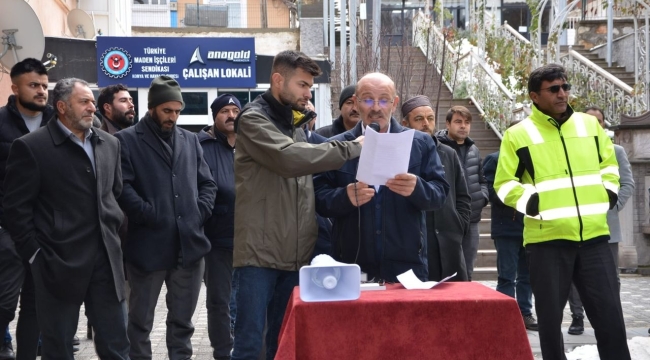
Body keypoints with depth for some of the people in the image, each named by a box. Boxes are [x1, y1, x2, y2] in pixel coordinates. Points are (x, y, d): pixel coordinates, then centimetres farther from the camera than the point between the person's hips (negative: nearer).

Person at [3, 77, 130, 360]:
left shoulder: (109, 144, 10)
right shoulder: (31, 147, -8)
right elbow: (15, 208, -8)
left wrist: (113, 227, 9)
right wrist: (34, 254, -9)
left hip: (106, 259, 5)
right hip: (58, 262, -4)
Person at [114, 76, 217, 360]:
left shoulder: (190, 140, 15)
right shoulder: (126, 140, -2)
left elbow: (207, 183, 17)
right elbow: (122, 188, -12)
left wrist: (200, 213, 1)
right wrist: (150, 216, -17)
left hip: (189, 245, 4)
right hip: (147, 247, -4)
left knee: (182, 320, 13)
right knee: (141, 320, 9)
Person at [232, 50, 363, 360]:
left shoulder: (295, 125, 18)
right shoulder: (254, 120, -7)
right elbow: (290, 159, -23)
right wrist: (351, 147, -17)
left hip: (295, 254, 7)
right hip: (261, 253, -7)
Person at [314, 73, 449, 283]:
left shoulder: (420, 143, 7)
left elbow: (440, 194, 2)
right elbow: (319, 199, -1)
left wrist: (417, 188, -19)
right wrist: (345, 197, -21)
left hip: (407, 264, 1)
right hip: (352, 265, 0)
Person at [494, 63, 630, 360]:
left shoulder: (590, 124, 11)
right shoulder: (518, 135, 0)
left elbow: (608, 162, 24)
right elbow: (504, 183, 2)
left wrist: (608, 190, 7)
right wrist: (529, 201, -14)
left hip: (593, 236, 3)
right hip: (547, 239, -2)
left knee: (609, 314, 3)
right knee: (550, 317, 6)